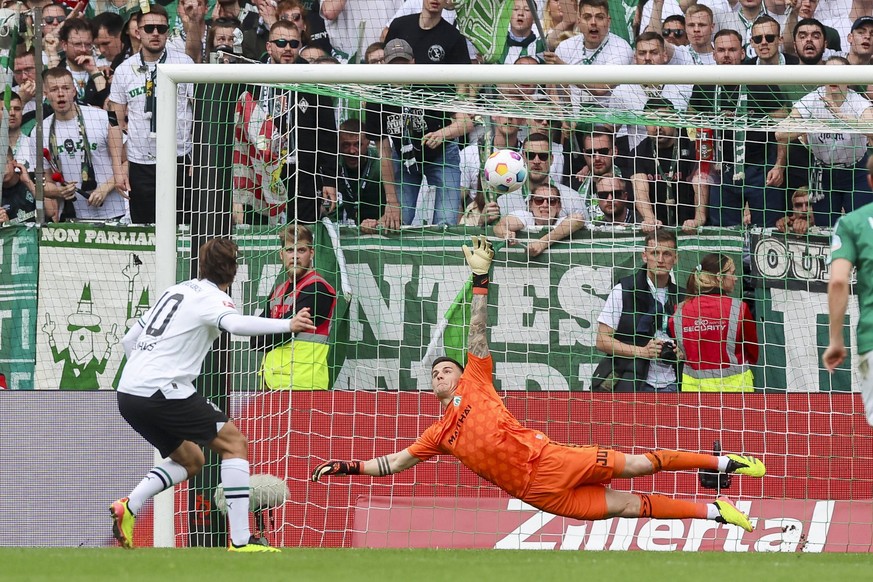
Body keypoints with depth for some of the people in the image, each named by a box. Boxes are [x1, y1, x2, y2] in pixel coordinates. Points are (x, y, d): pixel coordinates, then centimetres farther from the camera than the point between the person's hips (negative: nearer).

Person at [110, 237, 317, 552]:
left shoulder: (176, 291, 20)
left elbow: (129, 340, 26)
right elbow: (236, 324, -29)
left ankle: (129, 506, 1)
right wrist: (287, 325, -32)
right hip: (160, 392, -8)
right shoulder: (213, 298, -5)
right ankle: (240, 541, -10)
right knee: (234, 442, -2)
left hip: (127, 393, 8)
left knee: (190, 460, 21)